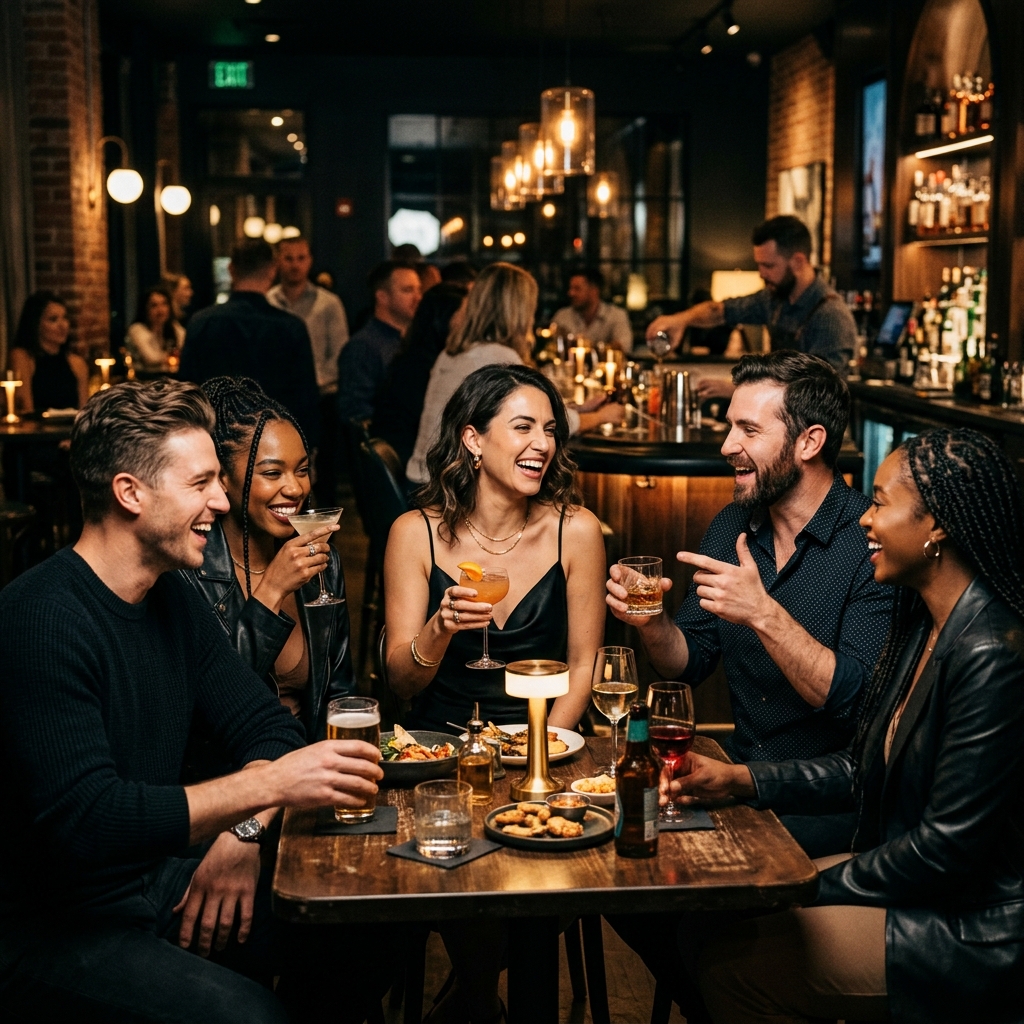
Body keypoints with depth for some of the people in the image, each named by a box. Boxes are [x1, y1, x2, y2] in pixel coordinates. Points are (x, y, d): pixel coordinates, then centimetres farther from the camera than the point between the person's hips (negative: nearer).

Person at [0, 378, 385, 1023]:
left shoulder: (173, 600, 6)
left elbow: (266, 724, 8)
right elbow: (82, 818, -30)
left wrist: (242, 832, -11)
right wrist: (267, 785, -30)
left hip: (162, 881, 8)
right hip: (55, 927, -8)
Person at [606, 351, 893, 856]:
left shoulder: (872, 541, -16)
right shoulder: (730, 526, 5)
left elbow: (858, 697, -23)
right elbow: (689, 663, 9)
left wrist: (765, 615, -31)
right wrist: (652, 623, -12)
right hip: (742, 775, 6)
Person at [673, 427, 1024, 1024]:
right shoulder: (920, 624, 5)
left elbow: (951, 844, -23)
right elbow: (867, 768, 13)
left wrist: (820, 887, -12)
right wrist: (741, 780, 6)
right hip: (914, 879, 9)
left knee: (735, 968, -13)